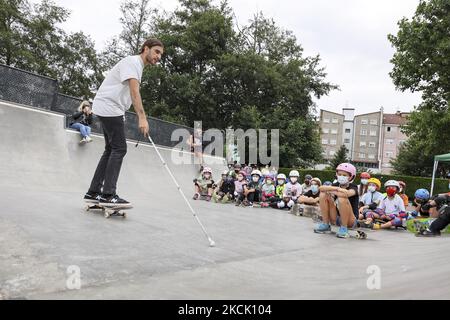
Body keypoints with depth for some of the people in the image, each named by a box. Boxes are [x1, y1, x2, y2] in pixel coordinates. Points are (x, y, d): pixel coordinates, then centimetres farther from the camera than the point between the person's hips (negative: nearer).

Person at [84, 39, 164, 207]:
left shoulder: (138, 66, 19)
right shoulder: (133, 62, -11)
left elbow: (132, 94, 18)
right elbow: (134, 91, -25)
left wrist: (141, 118, 12)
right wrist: (142, 118, -34)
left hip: (112, 110, 10)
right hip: (109, 108, -10)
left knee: (111, 150, 9)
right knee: (119, 149, -13)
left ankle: (93, 193, 11)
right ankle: (108, 195, -12)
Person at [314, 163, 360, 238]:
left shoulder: (353, 187, -10)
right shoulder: (336, 185, 2)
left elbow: (347, 194, -36)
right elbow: (321, 188, -17)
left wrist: (331, 191, -23)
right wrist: (336, 188, -31)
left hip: (350, 221, -5)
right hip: (336, 219, 5)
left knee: (342, 198, -31)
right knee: (323, 194, -10)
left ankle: (344, 229, -15)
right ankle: (325, 225, -2)